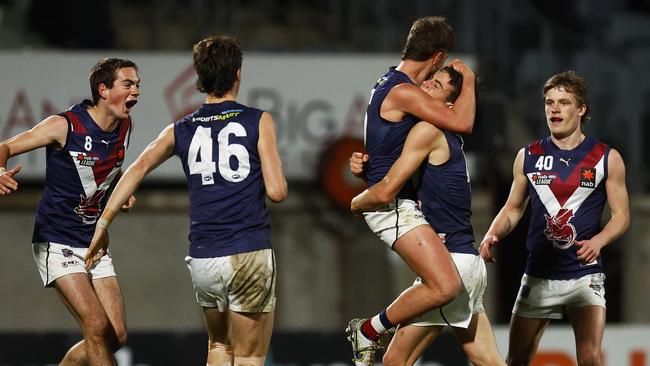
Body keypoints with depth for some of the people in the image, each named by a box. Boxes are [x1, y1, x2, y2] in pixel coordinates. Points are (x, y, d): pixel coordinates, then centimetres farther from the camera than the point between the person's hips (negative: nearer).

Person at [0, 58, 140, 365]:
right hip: (57, 243, -7)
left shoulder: (123, 126, 4)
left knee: (116, 335, 0)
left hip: (94, 244, 7)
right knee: (98, 329, -19)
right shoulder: (64, 126, -15)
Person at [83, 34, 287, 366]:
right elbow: (277, 191, -6)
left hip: (202, 260, 4)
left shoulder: (180, 131, 10)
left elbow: (137, 170, 1)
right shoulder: (258, 122, -1)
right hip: (249, 257, -4)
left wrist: (103, 226, 2)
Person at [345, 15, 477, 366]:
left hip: (398, 202, 11)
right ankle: (369, 330, -5)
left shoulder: (389, 83, 14)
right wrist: (468, 81, -5)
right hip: (393, 204, -11)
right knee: (446, 286, -19)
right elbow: (462, 123, -22)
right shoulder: (403, 92, -18)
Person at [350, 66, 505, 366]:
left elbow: (386, 193, -14)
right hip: (468, 260, 10)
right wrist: (362, 168, 10)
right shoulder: (450, 139, 18)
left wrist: (356, 203, 7)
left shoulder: (428, 130, -10)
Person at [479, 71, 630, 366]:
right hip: (538, 274, 3)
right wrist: (492, 235, -5)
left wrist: (598, 241, -18)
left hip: (584, 273, -3)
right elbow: (513, 208, 15)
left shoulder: (607, 159, 0)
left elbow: (621, 215, 2)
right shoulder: (528, 156, 6)